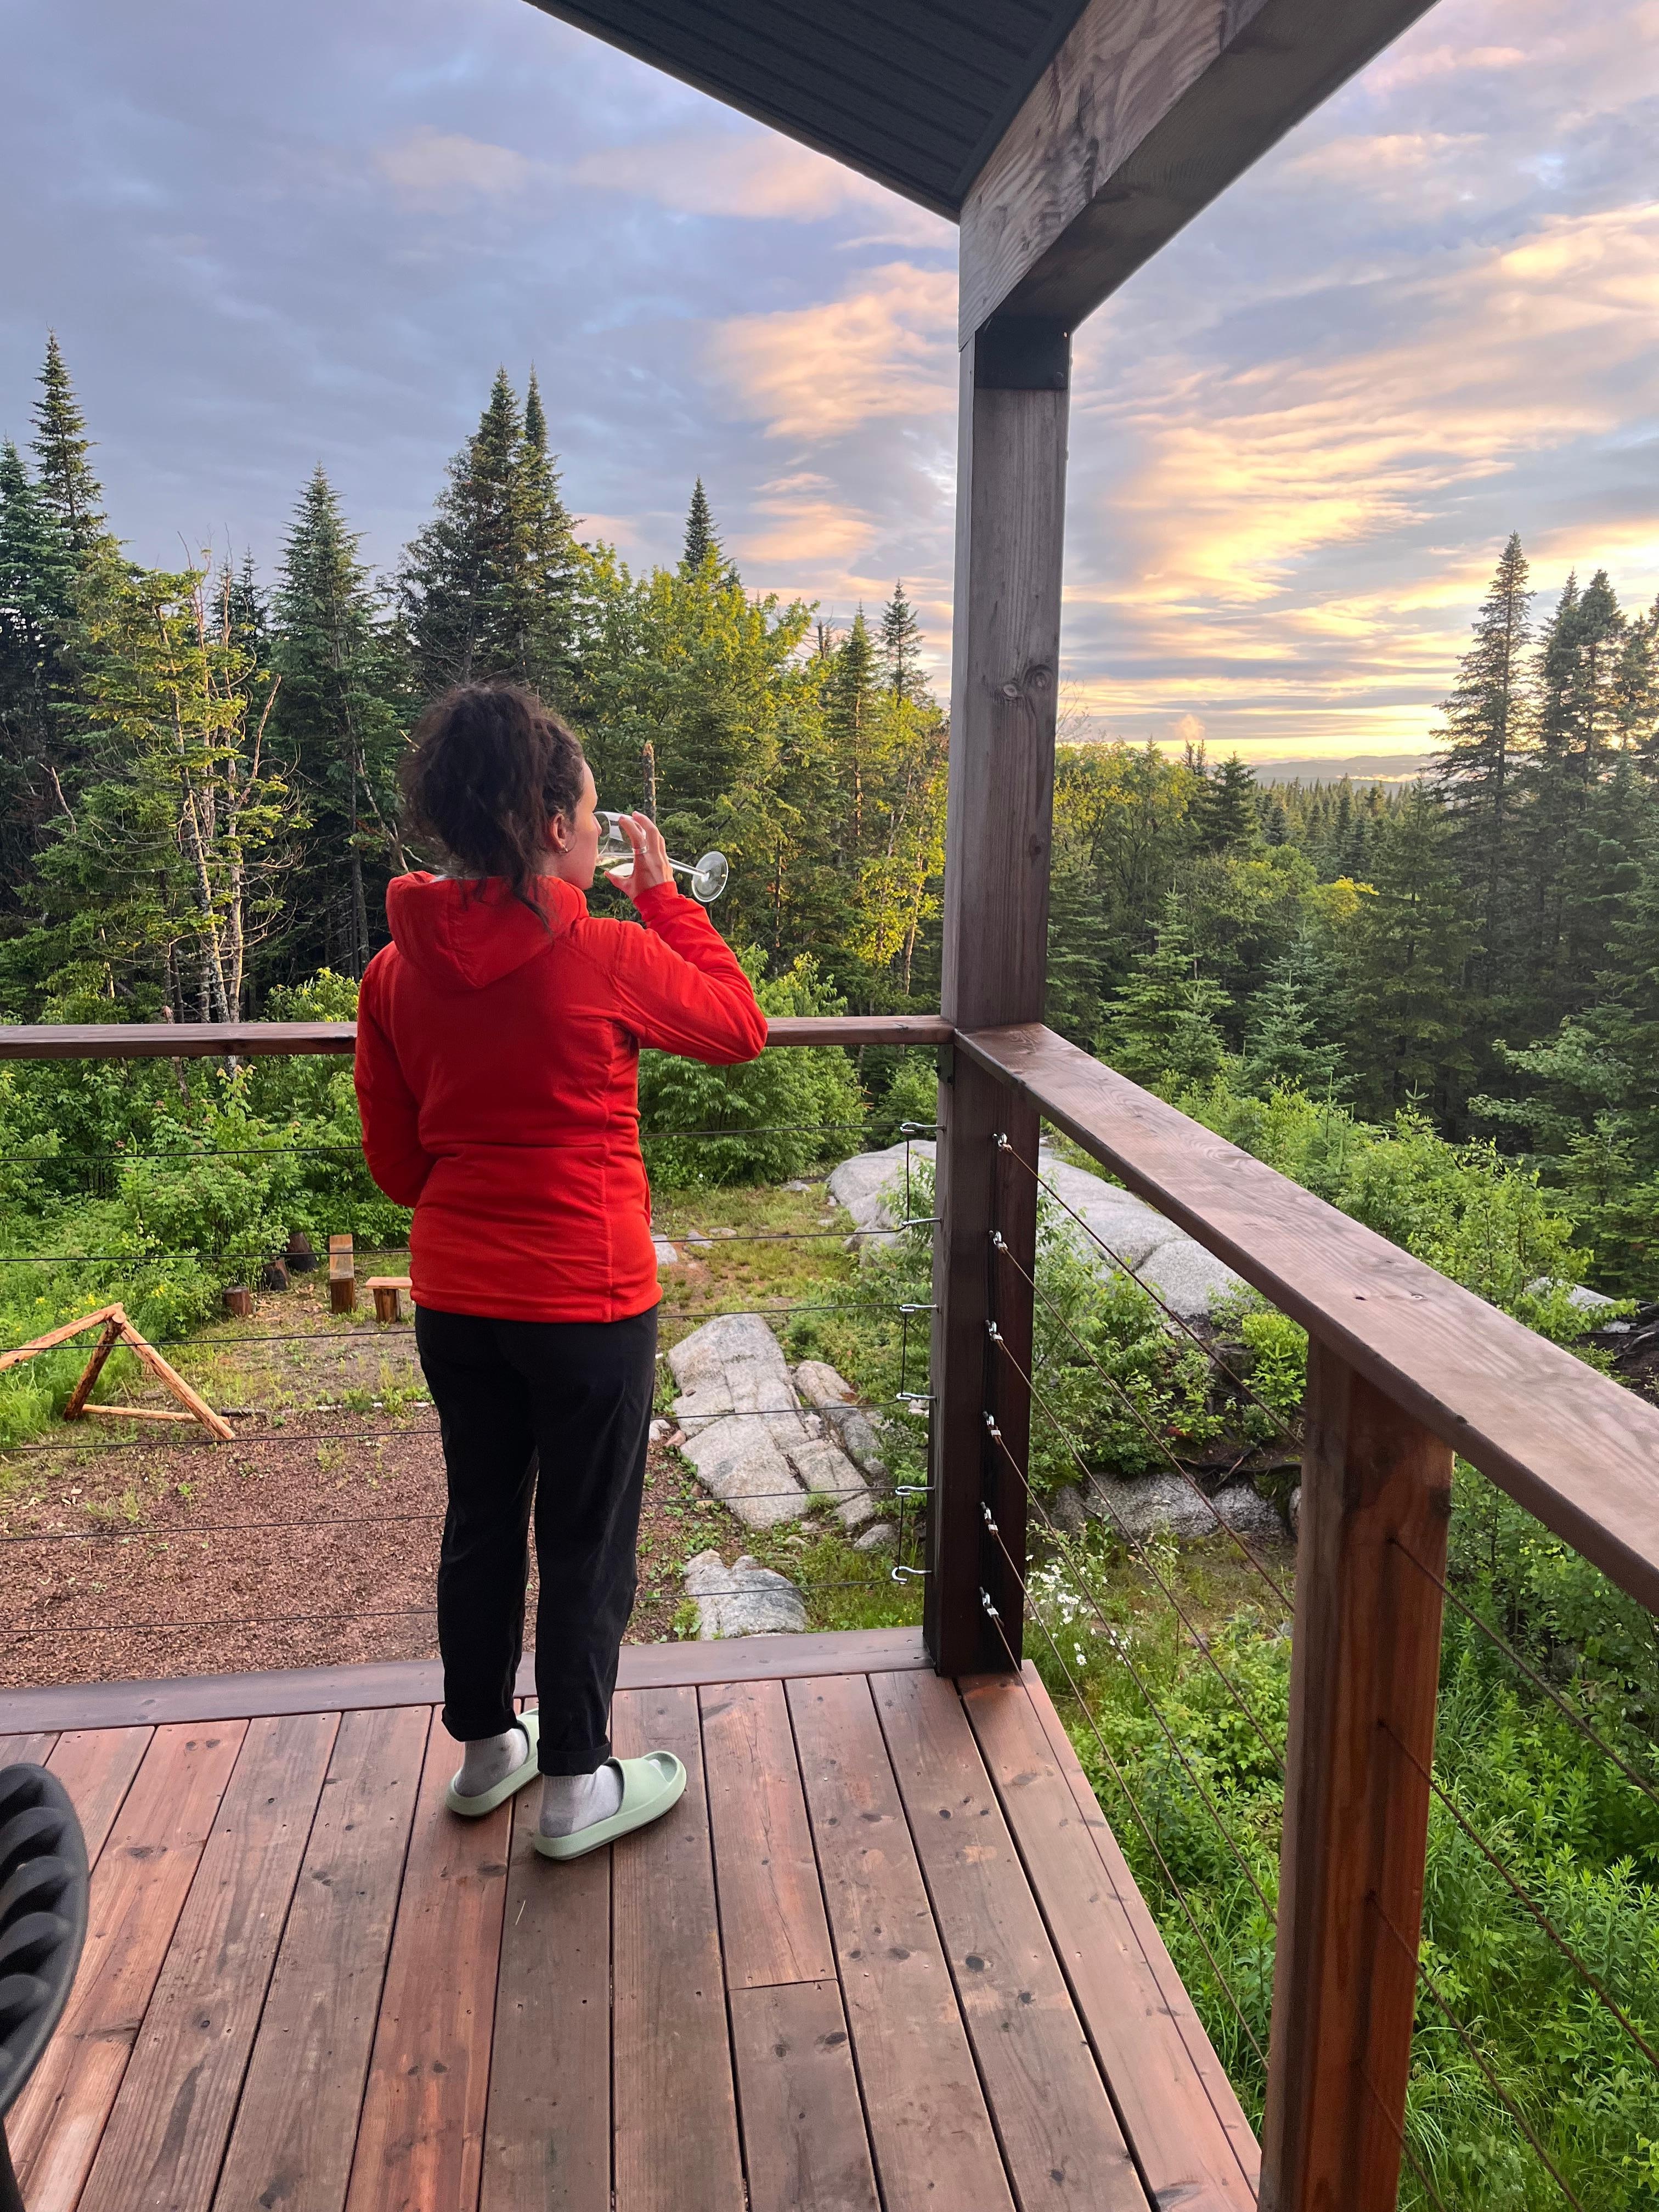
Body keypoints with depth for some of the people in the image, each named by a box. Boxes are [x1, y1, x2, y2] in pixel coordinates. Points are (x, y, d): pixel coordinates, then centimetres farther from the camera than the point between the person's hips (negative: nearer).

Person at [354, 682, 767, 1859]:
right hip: (587, 1302, -5)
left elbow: (397, 1160, 6)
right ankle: (577, 1784, 27)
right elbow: (741, 1025, 0)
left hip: (454, 1296, 6)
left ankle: (484, 1748, 40)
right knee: (588, 1542, 11)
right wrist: (666, 895, 4)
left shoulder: (398, 969, -2)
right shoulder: (607, 956, -17)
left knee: (482, 1520, 21)